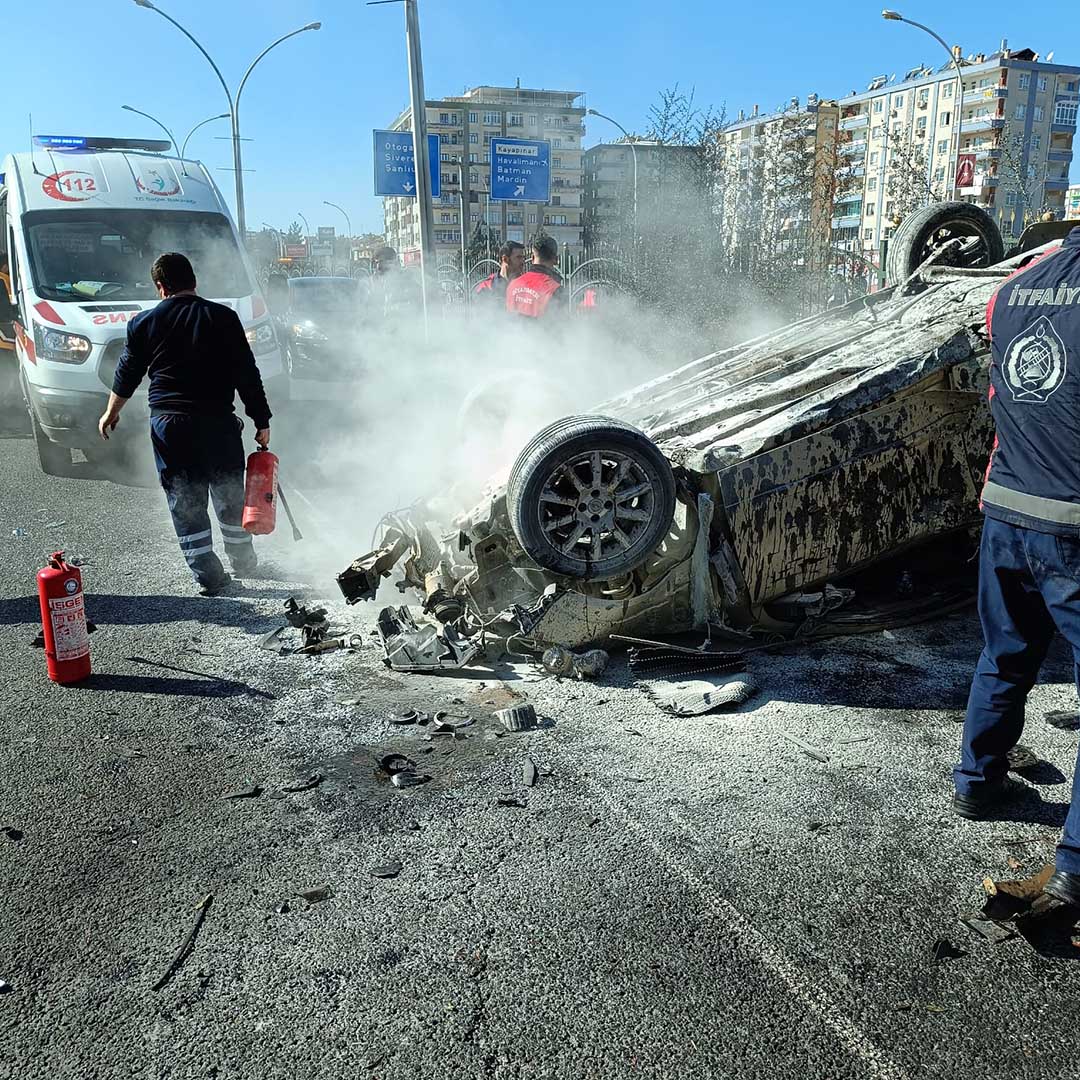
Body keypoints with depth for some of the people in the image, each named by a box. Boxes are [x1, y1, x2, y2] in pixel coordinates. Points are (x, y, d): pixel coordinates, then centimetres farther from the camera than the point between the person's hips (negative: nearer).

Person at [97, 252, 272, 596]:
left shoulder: (144, 323, 1)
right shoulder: (224, 317, -1)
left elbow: (127, 374, 11)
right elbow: (248, 374, -3)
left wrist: (111, 413, 27)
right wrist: (261, 420, 4)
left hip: (168, 423, 0)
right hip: (218, 422, 1)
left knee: (185, 501, 8)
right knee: (230, 494, 17)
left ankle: (208, 575, 7)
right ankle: (242, 561, 29)